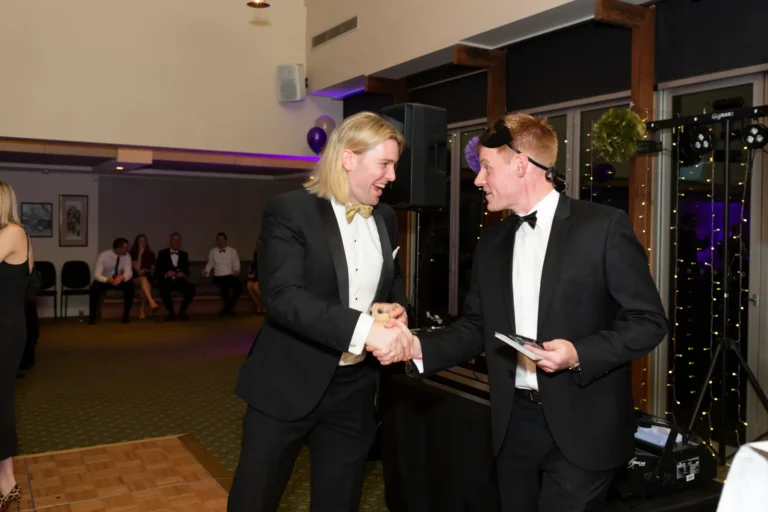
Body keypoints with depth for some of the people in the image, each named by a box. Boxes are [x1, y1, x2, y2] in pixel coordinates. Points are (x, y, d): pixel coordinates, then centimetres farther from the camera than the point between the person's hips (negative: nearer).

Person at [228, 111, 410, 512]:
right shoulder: (289, 211, -12)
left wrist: (396, 306, -3)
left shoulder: (386, 219, 7)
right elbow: (282, 296, -24)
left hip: (354, 387, 5)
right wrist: (362, 328, -34)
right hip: (289, 383, -5)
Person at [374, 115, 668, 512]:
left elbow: (649, 321, -8)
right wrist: (418, 346, -7)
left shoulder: (602, 225, -9)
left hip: (580, 425, -5)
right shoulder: (492, 242, 8)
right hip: (514, 422, 5)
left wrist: (579, 353, -22)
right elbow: (477, 329, 9)